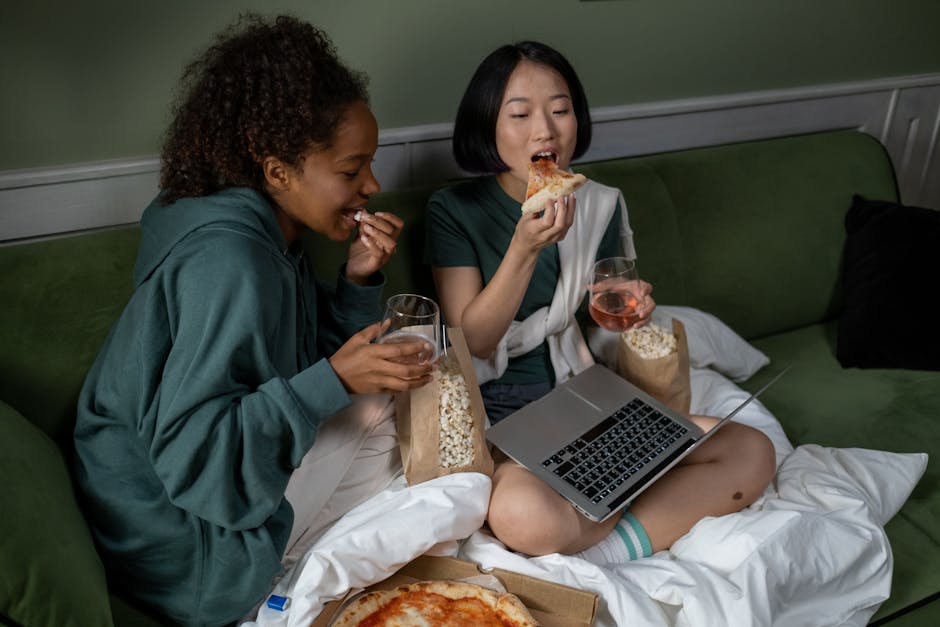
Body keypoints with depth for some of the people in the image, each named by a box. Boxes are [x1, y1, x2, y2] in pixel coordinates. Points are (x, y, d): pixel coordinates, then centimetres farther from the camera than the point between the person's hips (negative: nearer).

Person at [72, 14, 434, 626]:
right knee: (380, 405, -11)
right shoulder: (229, 262, -28)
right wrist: (336, 380, -32)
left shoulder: (266, 236, 1)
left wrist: (359, 281, -10)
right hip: (187, 546, -9)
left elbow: (317, 357, 6)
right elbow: (190, 452, -31)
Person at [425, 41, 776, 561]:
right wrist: (526, 247, -23)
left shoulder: (599, 206, 6)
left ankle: (603, 552, -15)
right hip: (498, 415, -4)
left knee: (752, 453, -10)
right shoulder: (454, 211, -6)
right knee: (523, 514, -38)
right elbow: (472, 341, -11)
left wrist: (626, 316, -7)